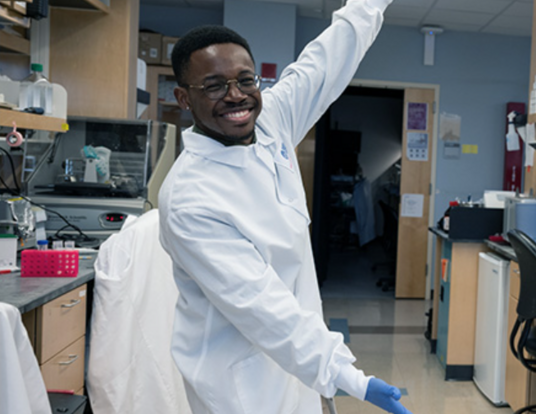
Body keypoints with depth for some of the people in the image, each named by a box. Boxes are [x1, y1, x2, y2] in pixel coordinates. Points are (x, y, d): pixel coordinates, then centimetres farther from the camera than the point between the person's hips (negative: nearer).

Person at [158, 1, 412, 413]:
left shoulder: (271, 121, -4)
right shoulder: (188, 200, -25)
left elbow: (328, 59, 9)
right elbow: (259, 306, -26)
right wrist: (350, 378, -26)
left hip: (294, 353, 7)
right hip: (241, 375, -7)